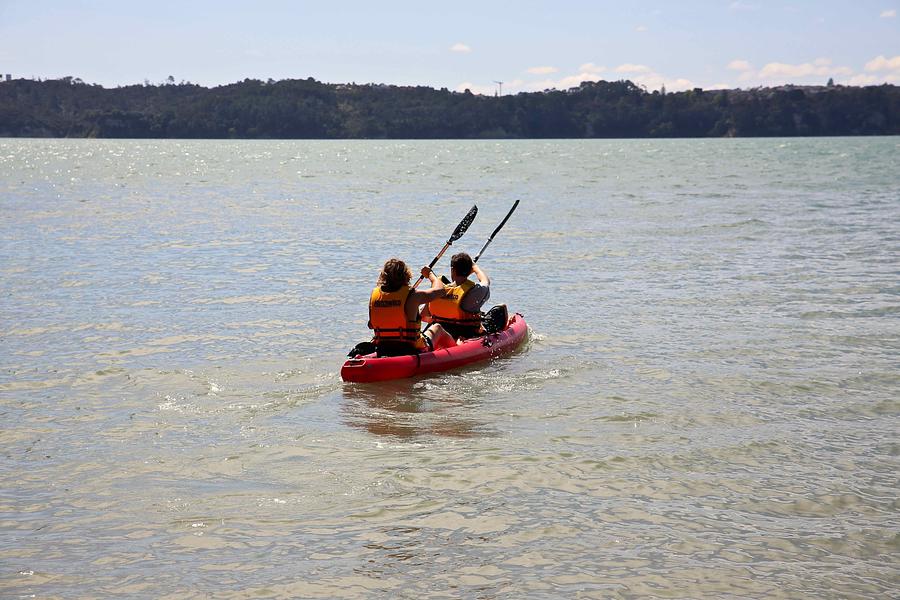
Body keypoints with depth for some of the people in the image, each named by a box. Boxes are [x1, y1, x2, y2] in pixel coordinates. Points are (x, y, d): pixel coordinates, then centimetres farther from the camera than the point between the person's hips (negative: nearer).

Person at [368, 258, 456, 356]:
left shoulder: (374, 294, -7)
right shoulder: (412, 295, -19)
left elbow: (371, 325, 5)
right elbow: (440, 289, -3)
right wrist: (430, 273, 15)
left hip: (382, 353, 4)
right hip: (412, 352, -4)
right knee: (437, 328, 27)